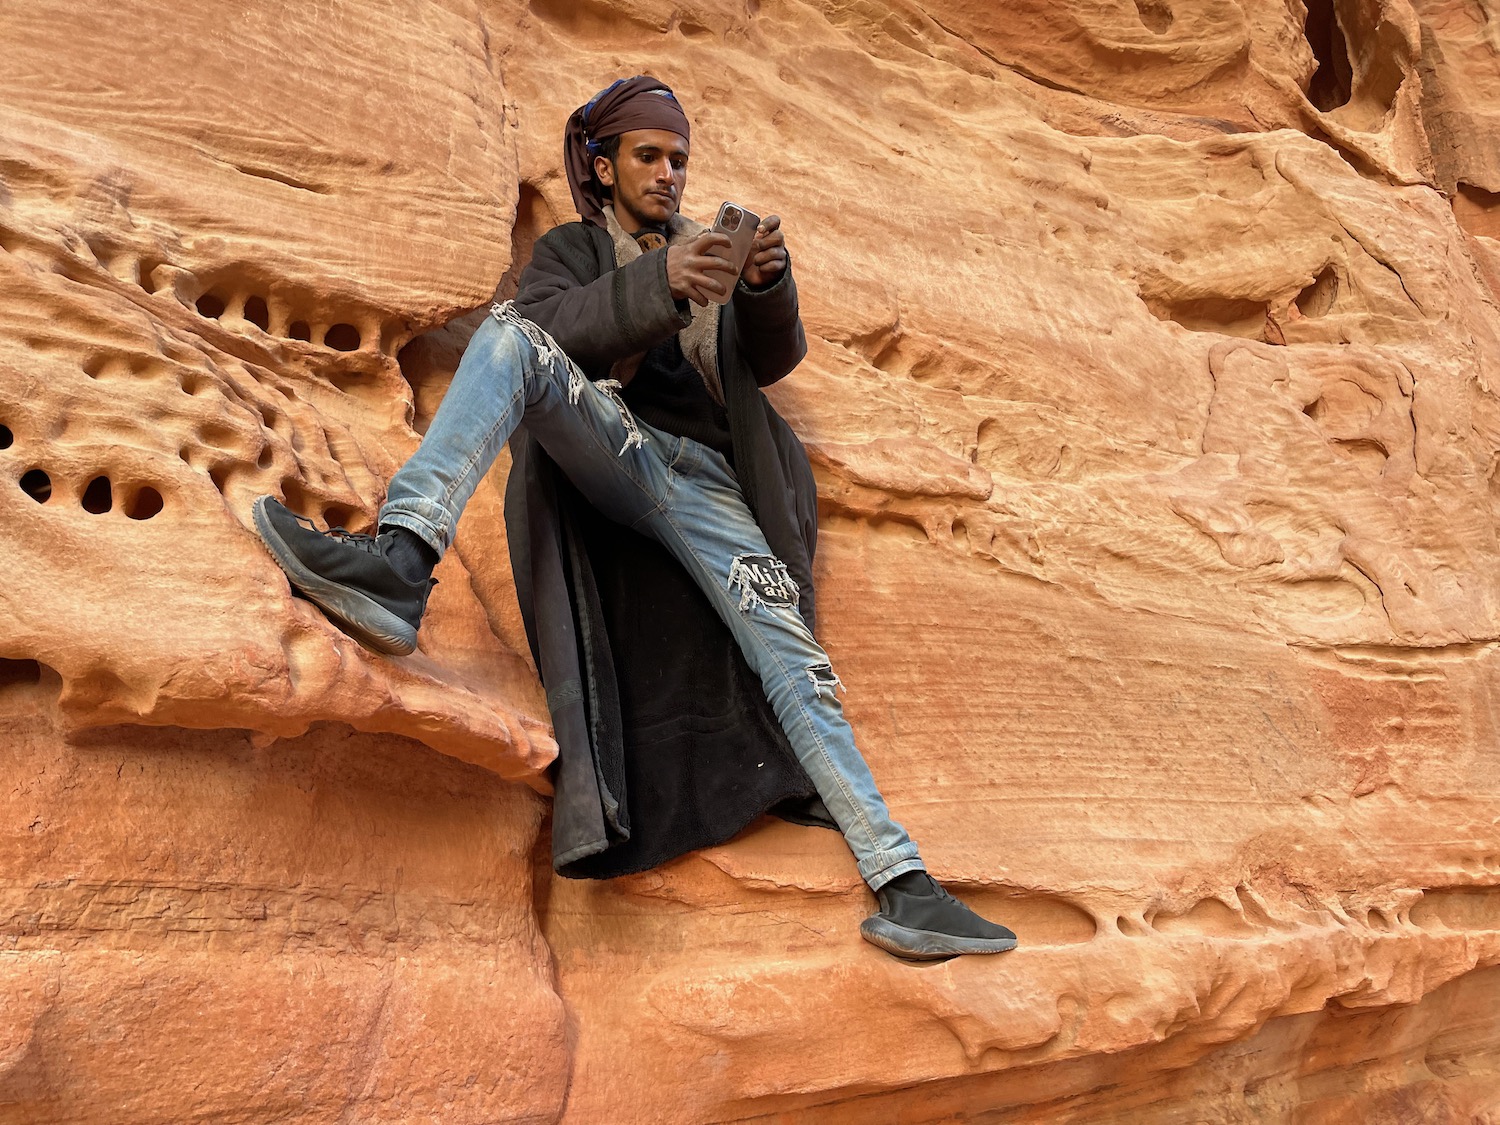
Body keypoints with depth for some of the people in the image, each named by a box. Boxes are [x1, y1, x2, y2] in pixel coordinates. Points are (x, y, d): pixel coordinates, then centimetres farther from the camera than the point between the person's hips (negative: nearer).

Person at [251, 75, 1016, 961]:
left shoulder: (712, 253, 29)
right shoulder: (571, 249, 22)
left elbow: (774, 361, 11)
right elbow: (549, 328, -4)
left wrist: (769, 285, -12)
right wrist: (658, 284, -23)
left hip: (707, 483, 2)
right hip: (614, 449, -2)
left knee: (791, 651, -18)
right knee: (508, 331, -29)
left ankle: (901, 885, -26)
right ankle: (402, 562, -48)